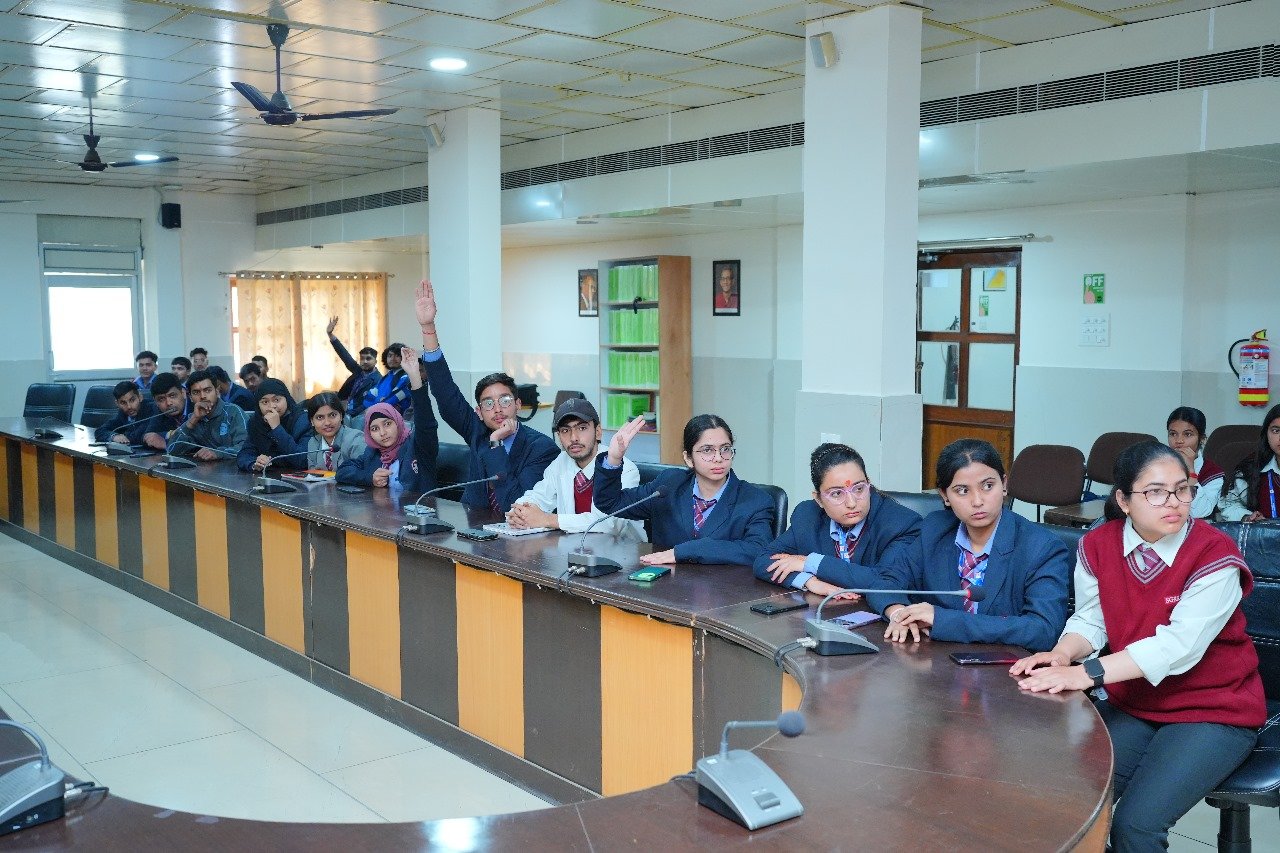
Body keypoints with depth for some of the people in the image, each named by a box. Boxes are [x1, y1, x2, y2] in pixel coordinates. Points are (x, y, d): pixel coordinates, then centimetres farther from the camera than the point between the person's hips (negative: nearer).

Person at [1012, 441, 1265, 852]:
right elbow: (1090, 620, 1)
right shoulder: (1098, 545, -4)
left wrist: (1088, 674, -35)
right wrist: (1064, 654, -23)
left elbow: (1179, 645, -28)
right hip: (1132, 704, 4)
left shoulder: (1215, 554, -19)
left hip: (1212, 711, -4)